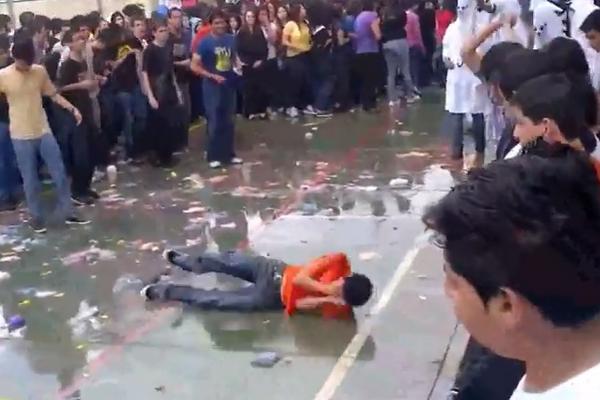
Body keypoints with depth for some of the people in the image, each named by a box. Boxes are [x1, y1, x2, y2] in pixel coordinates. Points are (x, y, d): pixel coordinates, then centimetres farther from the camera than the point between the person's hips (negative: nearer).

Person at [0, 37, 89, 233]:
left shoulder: (40, 71, -1)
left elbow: (54, 95, 8)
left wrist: (73, 109, -3)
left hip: (44, 131, 3)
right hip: (21, 136, -3)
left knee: (60, 173, 6)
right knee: (30, 180, 6)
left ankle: (68, 213, 17)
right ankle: (36, 217, 21)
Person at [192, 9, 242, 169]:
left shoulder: (231, 39, 3)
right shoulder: (205, 42, -10)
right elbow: (194, 66, -11)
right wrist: (212, 76, -18)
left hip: (229, 85, 5)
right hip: (212, 87, -4)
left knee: (228, 122, 12)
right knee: (214, 122, 0)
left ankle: (229, 154, 22)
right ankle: (213, 156, 10)